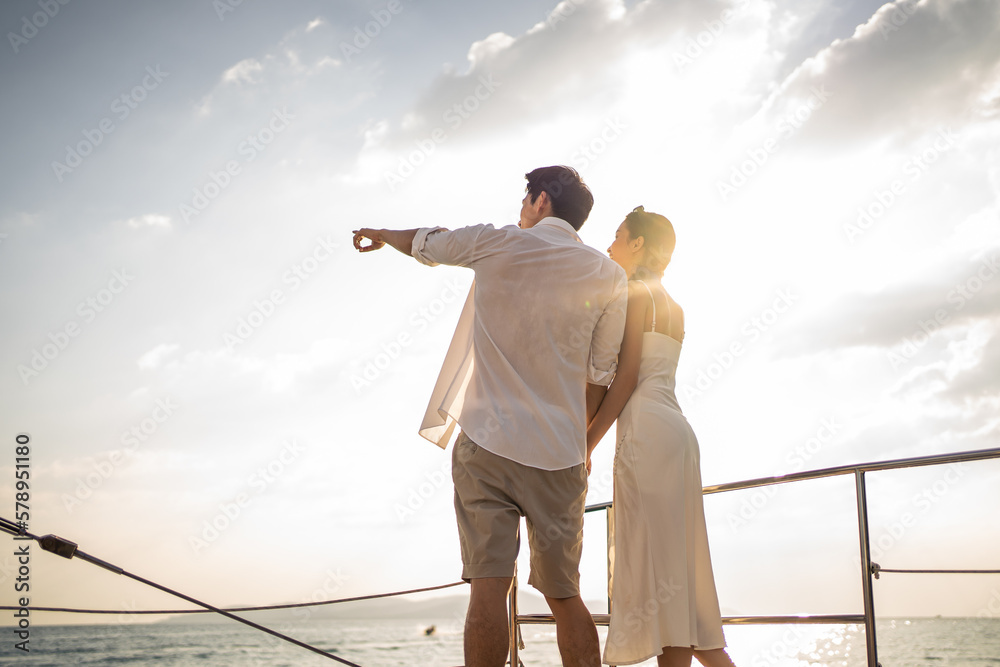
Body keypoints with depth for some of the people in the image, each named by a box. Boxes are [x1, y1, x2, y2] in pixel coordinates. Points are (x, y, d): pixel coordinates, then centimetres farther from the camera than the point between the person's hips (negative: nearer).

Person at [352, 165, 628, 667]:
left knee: (488, 586, -6)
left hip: (487, 442, -2)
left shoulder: (495, 244, 2)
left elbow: (424, 243, 20)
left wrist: (381, 235, 42)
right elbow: (600, 375, 10)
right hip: (561, 454, 3)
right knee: (564, 595, 11)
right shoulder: (608, 276, 7)